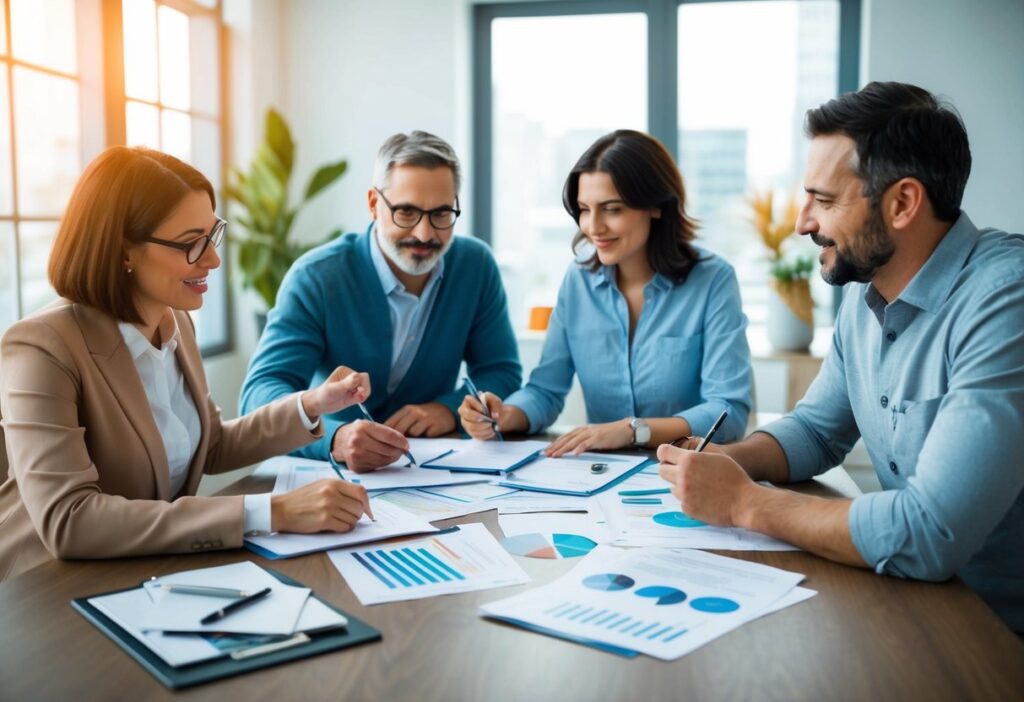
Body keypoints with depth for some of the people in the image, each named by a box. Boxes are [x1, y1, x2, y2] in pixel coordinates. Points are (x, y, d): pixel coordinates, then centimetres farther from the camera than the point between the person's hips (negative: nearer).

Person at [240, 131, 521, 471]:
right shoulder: (315, 277, -14)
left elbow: (501, 372, 3)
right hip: (330, 467, -2)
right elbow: (262, 391, -23)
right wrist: (336, 438, -42)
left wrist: (450, 408, -17)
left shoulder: (475, 265, -3)